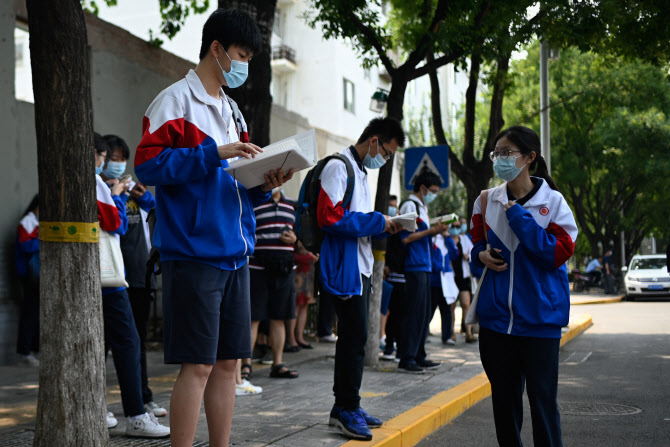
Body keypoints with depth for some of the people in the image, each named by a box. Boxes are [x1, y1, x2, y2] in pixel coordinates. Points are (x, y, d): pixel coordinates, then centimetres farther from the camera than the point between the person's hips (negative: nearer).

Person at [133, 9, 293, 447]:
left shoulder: (231, 110, 19)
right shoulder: (177, 99, -5)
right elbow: (148, 163, -16)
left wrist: (264, 186, 3)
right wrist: (216, 153, -20)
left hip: (234, 254, 8)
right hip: (194, 251, -8)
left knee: (228, 361, 11)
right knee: (199, 364, -7)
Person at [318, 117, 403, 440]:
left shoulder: (360, 172, 21)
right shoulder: (339, 168, -11)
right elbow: (330, 218, -22)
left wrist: (384, 227, 7)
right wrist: (378, 222, -15)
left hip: (361, 268, 10)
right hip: (345, 268, -10)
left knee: (352, 338, 14)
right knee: (355, 337, -7)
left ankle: (346, 406, 23)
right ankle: (347, 408, 2)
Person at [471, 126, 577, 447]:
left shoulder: (552, 202, -5)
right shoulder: (487, 201, 7)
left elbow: (559, 253, -15)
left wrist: (517, 215, -16)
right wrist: (481, 255, -3)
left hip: (539, 318, -4)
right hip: (496, 317, 4)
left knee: (542, 398, -1)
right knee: (504, 396, 11)